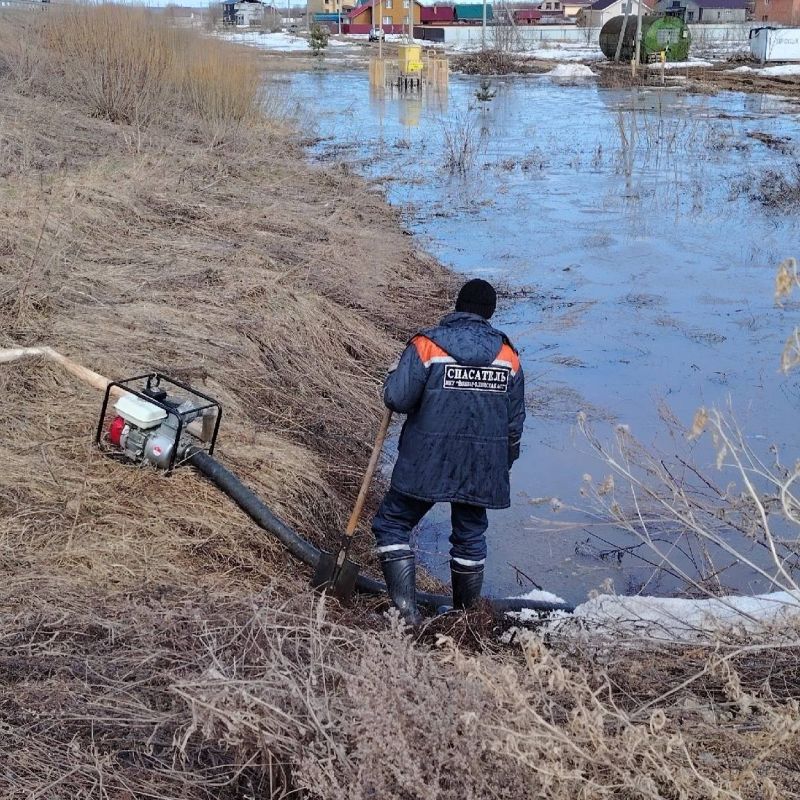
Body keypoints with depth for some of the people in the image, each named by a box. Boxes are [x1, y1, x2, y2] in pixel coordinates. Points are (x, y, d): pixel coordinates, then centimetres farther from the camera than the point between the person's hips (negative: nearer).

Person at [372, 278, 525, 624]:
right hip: (481, 467, 4)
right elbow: (515, 420, 9)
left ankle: (405, 609, -2)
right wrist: (504, 463, 22)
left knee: (392, 525, 9)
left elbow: (397, 399, -14)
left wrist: (393, 375, 8)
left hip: (426, 463, -4)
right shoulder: (508, 356, 3)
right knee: (470, 535, 19)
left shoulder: (426, 345, -10)